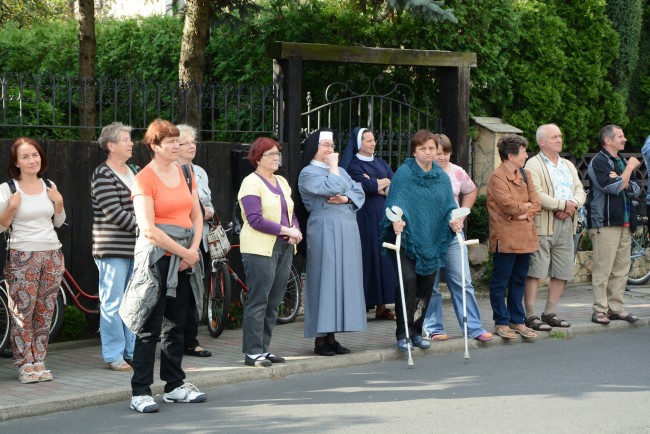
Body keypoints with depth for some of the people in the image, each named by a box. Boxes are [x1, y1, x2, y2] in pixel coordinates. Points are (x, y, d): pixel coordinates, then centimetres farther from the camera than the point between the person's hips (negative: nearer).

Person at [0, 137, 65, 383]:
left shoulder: (49, 186, 8)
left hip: (51, 255, 4)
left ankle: (39, 363, 11)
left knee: (44, 313, 5)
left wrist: (59, 203, 0)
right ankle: (25, 365, 0)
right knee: (22, 313, -7)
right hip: (22, 256, -4)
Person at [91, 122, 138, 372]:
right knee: (113, 303, -4)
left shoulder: (134, 172, 17)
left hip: (135, 247, 8)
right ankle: (113, 356, 2)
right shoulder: (103, 175, -9)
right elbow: (114, 213, -16)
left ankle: (133, 351, 19)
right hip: (113, 249, -8)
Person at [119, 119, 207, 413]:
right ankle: (140, 393, -2)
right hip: (157, 255, -6)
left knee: (176, 325, 12)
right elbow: (148, 228, -15)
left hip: (186, 256, 6)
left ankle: (175, 386, 21)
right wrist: (183, 251, -12)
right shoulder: (144, 179, -8)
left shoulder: (185, 174, 12)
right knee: (150, 328, -5)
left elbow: (197, 216, 12)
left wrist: (194, 249, -4)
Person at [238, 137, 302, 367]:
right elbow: (255, 219, -17)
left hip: (284, 248, 8)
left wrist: (295, 231, -3)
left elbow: (291, 213, 19)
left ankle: (264, 348, 16)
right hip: (260, 250, -8)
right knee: (258, 301, -7)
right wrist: (286, 230, -17)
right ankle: (252, 352, -3)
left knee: (273, 303, 9)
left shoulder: (282, 182, 18)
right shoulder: (251, 183, -7)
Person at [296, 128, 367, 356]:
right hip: (324, 231, -7)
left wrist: (346, 198, -8)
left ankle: (331, 336, 11)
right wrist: (332, 166, -3)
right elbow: (332, 188, -16)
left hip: (347, 230, 7)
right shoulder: (308, 173, -2)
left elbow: (359, 192, 11)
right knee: (325, 280, -8)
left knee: (344, 279, 5)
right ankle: (320, 339, -4)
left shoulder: (340, 171, 20)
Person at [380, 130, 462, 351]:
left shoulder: (442, 177, 11)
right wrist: (396, 220, -32)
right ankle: (403, 335, -10)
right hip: (407, 238, -5)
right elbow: (396, 200, -13)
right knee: (408, 281, -17)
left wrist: (453, 220, -15)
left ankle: (416, 332, 21)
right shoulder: (404, 173, -5)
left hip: (432, 241, 5)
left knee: (426, 287, 8)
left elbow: (449, 205, 6)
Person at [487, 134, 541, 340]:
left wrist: (524, 212, -11)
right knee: (501, 282, 1)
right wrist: (528, 205, -2)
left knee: (519, 281, 13)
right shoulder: (497, 177, -12)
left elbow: (536, 204, 7)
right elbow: (511, 206, -20)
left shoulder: (525, 174, 13)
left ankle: (517, 321, 21)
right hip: (505, 238, -7)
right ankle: (501, 322, 9)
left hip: (525, 237, 7)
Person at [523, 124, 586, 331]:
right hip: (542, 226, -7)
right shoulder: (533, 165, -4)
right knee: (535, 273, -6)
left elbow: (580, 192, 12)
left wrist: (572, 206, -9)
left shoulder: (569, 166, 21)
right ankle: (530, 316, -3)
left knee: (562, 274, 8)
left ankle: (549, 313, 18)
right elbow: (537, 195, -16)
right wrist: (563, 204, -13)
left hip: (566, 226, 7)